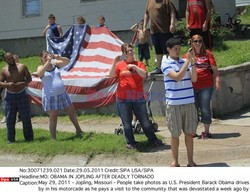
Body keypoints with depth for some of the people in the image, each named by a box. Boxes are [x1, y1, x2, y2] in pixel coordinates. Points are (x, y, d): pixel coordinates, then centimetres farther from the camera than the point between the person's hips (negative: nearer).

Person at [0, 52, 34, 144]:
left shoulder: (22, 67, 0)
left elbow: (29, 78, 4)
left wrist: (24, 83, -16)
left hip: (22, 95, -1)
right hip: (10, 96, 1)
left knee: (26, 117, 1)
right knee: (10, 119, 2)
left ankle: (29, 137, 10)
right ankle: (11, 139, 11)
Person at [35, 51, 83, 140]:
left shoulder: (55, 64, 5)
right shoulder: (41, 68, -4)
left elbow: (67, 61, -2)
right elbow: (39, 73, -26)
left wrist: (59, 57, -21)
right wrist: (48, 62, -30)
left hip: (62, 94, 4)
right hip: (50, 96, -4)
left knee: (72, 112, 14)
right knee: (53, 118, -1)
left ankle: (78, 130, 34)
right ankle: (53, 138, 7)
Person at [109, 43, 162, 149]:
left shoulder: (139, 64, 6)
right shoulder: (120, 64, 4)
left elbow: (144, 75, -10)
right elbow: (111, 75, -5)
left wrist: (134, 66, -19)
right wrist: (114, 63, -15)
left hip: (138, 98, 0)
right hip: (123, 98, 0)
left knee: (145, 120, 7)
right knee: (126, 122, 6)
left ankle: (153, 139, 20)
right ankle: (130, 142, 19)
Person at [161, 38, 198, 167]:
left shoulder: (186, 62, 8)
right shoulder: (166, 64, -4)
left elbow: (194, 79, 1)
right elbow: (177, 77, -17)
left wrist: (193, 63, -10)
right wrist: (188, 61, -17)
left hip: (189, 102, 3)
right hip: (174, 104, -3)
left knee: (189, 132, 7)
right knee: (175, 134, 6)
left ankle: (190, 161, 16)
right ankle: (175, 161, 18)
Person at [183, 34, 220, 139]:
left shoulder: (207, 54, 6)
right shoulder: (187, 56, 10)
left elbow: (214, 68, 2)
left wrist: (217, 80, -8)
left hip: (206, 86, -1)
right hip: (191, 87, 2)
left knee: (205, 109, 1)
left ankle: (206, 131, 12)